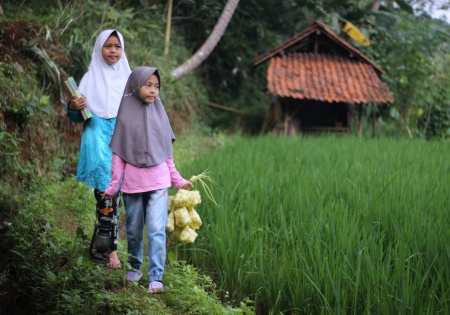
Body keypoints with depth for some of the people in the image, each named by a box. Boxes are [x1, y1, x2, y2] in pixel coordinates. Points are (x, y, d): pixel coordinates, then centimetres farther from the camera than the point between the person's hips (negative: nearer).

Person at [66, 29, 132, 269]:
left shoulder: (128, 78, 9)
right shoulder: (90, 78, 3)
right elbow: (77, 117, 3)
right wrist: (73, 107, -18)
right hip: (98, 141, -2)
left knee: (117, 191, 0)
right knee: (103, 191, -7)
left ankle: (109, 244, 11)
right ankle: (111, 248, -3)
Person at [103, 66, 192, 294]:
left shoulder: (159, 112, 4)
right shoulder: (126, 114, -1)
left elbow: (167, 152, 11)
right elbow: (118, 153, 1)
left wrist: (177, 179, 10)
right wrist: (113, 185, -1)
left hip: (158, 182, 0)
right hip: (132, 182, 0)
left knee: (157, 230, -8)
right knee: (134, 230, 12)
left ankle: (156, 277, -3)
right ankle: (135, 267, 31)